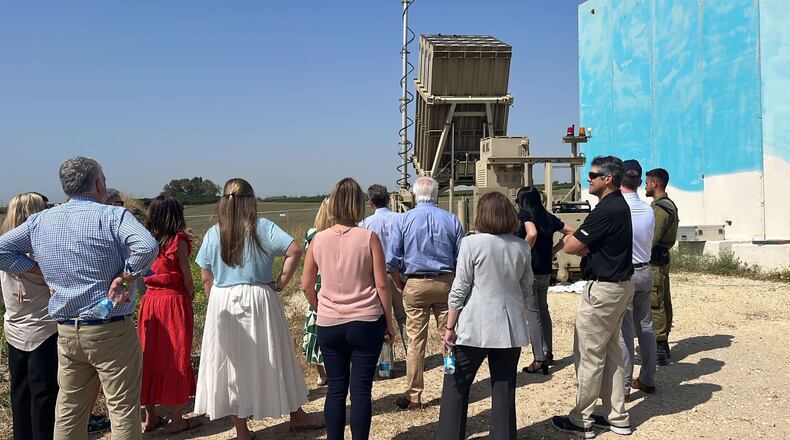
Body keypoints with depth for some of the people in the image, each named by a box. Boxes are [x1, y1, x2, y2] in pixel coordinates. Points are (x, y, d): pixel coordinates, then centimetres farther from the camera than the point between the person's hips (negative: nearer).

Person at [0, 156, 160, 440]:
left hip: (66, 332, 6)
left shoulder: (39, 221, 6)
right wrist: (123, 278, -17)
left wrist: (42, 270, 8)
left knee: (69, 411, 18)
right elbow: (147, 247, -29)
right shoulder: (111, 216, -13)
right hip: (111, 331, -6)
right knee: (123, 409, 4)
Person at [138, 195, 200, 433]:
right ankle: (177, 419, 11)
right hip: (174, 300, -5)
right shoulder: (179, 239, -9)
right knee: (176, 358, 4)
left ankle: (150, 416, 23)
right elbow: (186, 274, -9)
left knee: (149, 357, 12)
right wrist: (190, 294, 7)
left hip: (150, 300, 5)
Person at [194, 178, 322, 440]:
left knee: (232, 362, 11)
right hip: (258, 300, -2)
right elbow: (295, 251, -18)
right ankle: (297, 416, 27)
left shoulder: (213, 234, 1)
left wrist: (218, 303, 13)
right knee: (272, 358, 12)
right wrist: (282, 282, -9)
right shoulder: (263, 227, -7)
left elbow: (206, 278, 3)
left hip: (223, 303, 2)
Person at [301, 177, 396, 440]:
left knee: (336, 388, 13)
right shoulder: (368, 238, -9)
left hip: (329, 324, 3)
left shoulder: (319, 239, -2)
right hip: (366, 323, -2)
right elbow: (381, 285, -7)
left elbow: (306, 286, 5)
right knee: (361, 390, 6)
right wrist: (389, 321, 4)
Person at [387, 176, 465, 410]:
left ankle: (414, 397, 11)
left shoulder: (402, 220, -1)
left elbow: (392, 259, -5)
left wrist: (399, 285, 8)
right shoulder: (451, 220, 2)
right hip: (446, 283, 1)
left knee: (416, 341, 4)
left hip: (415, 284, -1)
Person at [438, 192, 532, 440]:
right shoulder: (522, 247, 4)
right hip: (511, 328, 4)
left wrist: (450, 328, -2)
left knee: (456, 386, 8)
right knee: (504, 389, 11)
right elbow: (526, 288, 14)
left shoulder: (472, 243, -8)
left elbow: (459, 289, -8)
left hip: (475, 327, -4)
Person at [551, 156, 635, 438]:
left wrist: (571, 239, 2)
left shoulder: (606, 210, -21)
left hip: (603, 289, -10)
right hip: (621, 285, 10)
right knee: (611, 352, 17)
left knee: (588, 355, -1)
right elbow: (592, 244, 13)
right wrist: (583, 246, -8)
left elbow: (570, 246, -18)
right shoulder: (620, 205, 13)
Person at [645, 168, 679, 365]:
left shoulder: (659, 208, -18)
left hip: (654, 262, -11)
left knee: (654, 304, -6)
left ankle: (659, 348, -2)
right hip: (663, 258, 11)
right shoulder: (669, 205, 16)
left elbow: (650, 240, -22)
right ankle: (663, 345, 22)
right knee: (663, 303, 14)